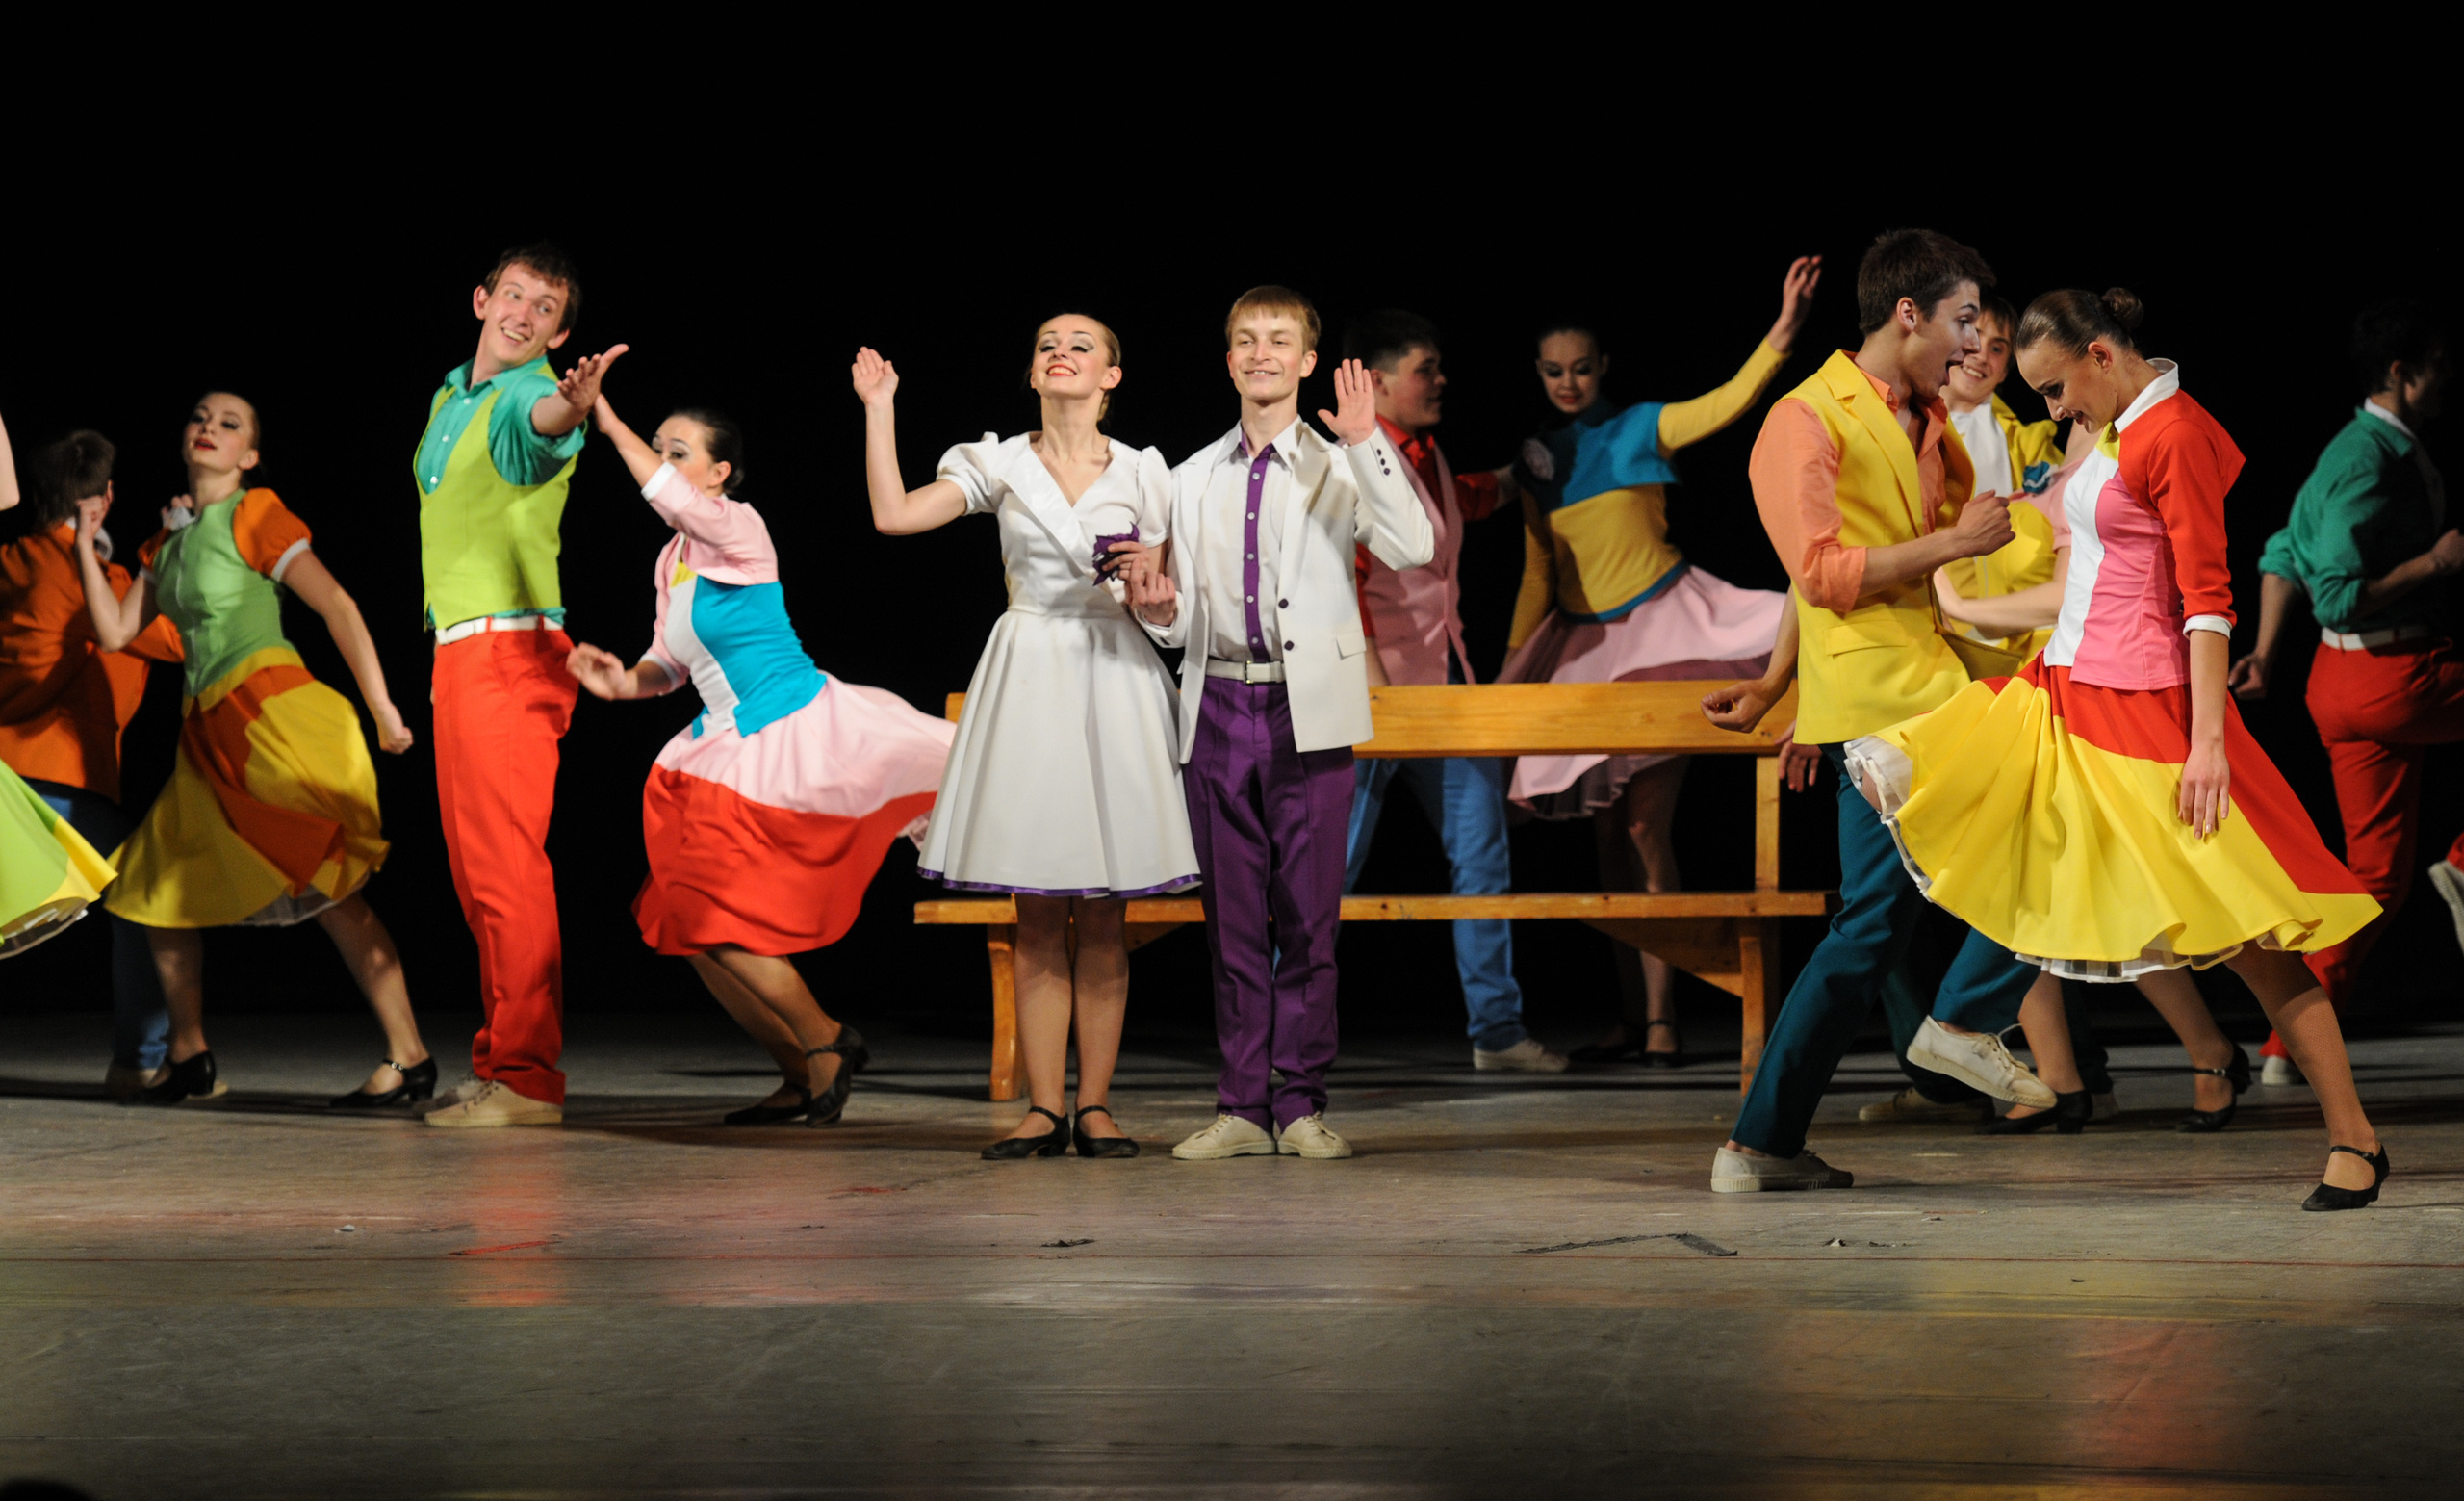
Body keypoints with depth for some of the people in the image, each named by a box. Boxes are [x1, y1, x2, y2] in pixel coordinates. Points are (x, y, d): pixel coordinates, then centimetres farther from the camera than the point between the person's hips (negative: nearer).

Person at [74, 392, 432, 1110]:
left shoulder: (256, 518, -3)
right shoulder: (169, 537, 18)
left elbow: (339, 608, -10)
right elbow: (115, 631, 15)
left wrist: (383, 710, -15)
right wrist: (86, 543, 11)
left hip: (271, 714, -8)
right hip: (209, 730, 8)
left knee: (326, 886, -14)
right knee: (159, 886, 9)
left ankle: (409, 1057, -15)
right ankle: (190, 1058, 21)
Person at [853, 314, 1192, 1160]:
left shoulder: (1143, 473, 7)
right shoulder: (1001, 465, 6)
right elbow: (895, 514, -7)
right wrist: (878, 408, -4)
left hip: (1114, 677, 0)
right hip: (1028, 676, 0)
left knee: (1103, 917, 0)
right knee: (1037, 916, -1)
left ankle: (1096, 1105, 6)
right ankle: (1044, 1108, 2)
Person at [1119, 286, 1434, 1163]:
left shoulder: (1339, 471, 3)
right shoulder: (1195, 480, 13)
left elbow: (1413, 548, -16)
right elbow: (1186, 623, 15)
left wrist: (1366, 443, -19)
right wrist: (1157, 607, -7)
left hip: (1308, 713, -3)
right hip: (1219, 710, 3)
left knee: (1308, 918, -2)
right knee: (1232, 919, 5)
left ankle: (1301, 1105, 4)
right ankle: (1243, 1107, 9)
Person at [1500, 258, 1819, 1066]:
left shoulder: (1640, 428, -1)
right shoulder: (1536, 462, 11)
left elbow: (1729, 401, -15)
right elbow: (1537, 572, 14)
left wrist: (1783, 331, -28)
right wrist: (1513, 662, 9)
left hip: (1658, 628, -5)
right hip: (1584, 647, 5)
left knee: (1646, 823, -13)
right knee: (1610, 833, 7)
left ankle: (1661, 1018, -11)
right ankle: (1630, 1018, 12)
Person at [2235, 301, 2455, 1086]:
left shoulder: (2357, 449, 15)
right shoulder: (2371, 463, -17)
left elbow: (2284, 554, 22)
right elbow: (2338, 593, -24)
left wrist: (2265, 653, 21)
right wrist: (2436, 562, -16)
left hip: (2345, 683, 10)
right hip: (2394, 675, -10)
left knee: (2378, 873, 10)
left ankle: (2289, 1047, 9)